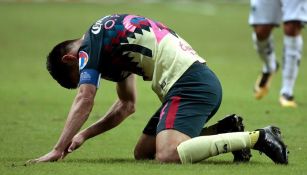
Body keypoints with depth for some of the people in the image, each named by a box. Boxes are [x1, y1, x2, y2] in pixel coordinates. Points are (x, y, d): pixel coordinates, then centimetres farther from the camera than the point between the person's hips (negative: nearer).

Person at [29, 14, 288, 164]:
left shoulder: (91, 43, 0)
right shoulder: (111, 40, 29)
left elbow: (84, 101, -9)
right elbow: (127, 105, 34)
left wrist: (59, 150, -7)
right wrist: (84, 135, 27)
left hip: (189, 83, -10)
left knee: (167, 156, -27)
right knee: (143, 152, 14)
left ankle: (255, 137, -22)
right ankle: (225, 130, 9)